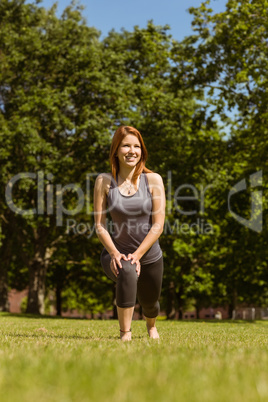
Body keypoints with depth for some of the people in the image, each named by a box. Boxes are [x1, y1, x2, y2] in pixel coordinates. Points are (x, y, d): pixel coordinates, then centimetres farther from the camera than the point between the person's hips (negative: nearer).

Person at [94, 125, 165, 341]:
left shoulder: (153, 180, -8)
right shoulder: (104, 181, -8)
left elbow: (158, 225, -11)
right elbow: (100, 225, -7)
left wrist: (137, 255, -19)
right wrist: (114, 253, -20)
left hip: (149, 255, 2)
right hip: (116, 253, -2)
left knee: (150, 302, 20)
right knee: (127, 272, -37)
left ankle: (151, 325, 59)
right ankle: (125, 333, -24)